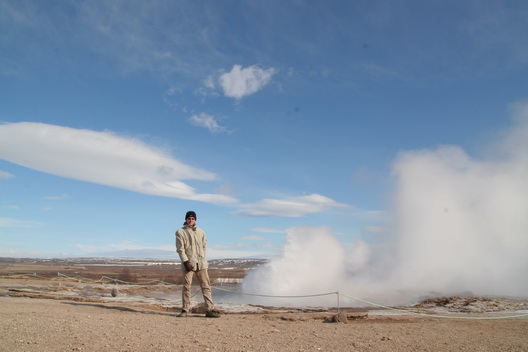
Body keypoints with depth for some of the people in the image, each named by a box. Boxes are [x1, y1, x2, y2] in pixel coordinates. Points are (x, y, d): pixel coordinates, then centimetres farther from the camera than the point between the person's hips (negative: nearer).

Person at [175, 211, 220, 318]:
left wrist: (202, 259, 8)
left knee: (206, 286, 0)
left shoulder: (201, 232, 15)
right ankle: (185, 310, 13)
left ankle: (210, 310, 0)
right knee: (186, 287, 1)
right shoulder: (180, 232, 4)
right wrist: (186, 261, -12)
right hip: (188, 263, -3)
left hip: (201, 263, 3)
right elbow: (180, 249, -3)